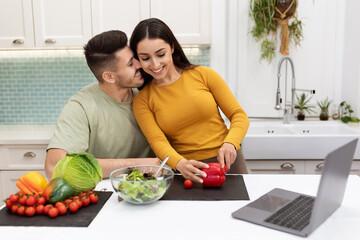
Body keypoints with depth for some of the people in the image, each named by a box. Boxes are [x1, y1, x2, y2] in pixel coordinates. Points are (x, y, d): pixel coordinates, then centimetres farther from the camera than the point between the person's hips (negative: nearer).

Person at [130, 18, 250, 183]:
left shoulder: (203, 75, 2)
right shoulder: (142, 101, 4)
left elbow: (239, 115, 2)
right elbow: (158, 141, -8)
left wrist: (229, 144, -17)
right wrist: (180, 164, -28)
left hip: (227, 163, 0)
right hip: (186, 173, 0)